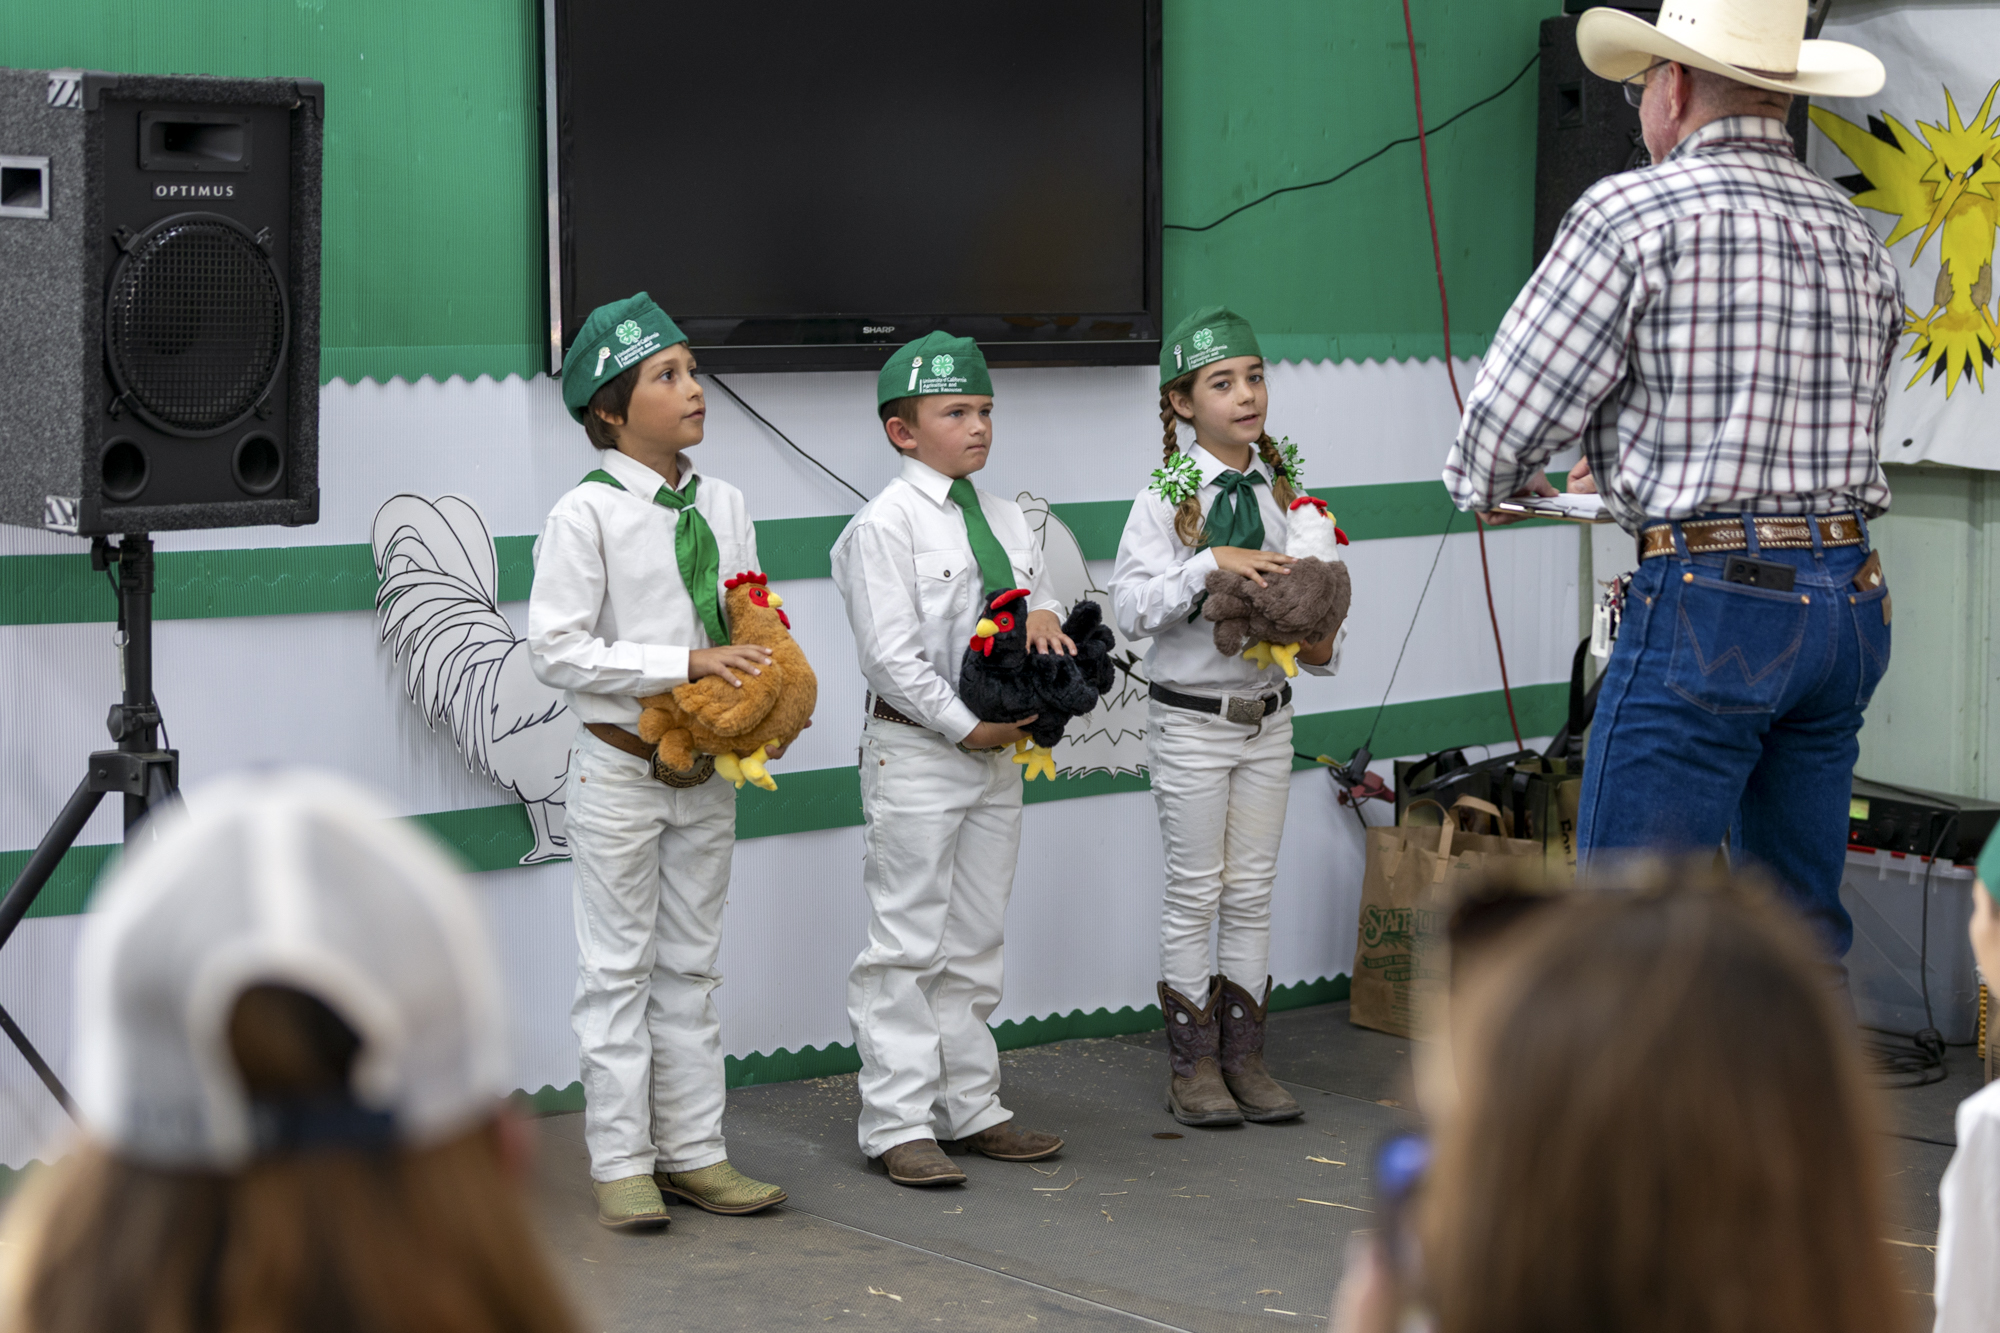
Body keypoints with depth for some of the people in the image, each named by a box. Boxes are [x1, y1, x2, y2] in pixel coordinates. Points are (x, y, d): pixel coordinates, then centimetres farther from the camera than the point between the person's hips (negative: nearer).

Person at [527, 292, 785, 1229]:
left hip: (707, 767, 6)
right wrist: (685, 663, -22)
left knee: (691, 964, 13)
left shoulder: (723, 506, 6)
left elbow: (752, 629, 14)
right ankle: (622, 1162, 10)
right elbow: (558, 649, -17)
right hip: (621, 770, -6)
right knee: (619, 967, 2)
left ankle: (693, 1151, 21)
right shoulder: (585, 516, -13)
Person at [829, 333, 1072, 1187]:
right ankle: (898, 1124, 2)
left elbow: (1036, 593, 13)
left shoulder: (1004, 519, 12)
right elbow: (892, 653, -16)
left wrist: (1043, 611, -11)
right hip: (915, 753, -7)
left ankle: (972, 1109, 21)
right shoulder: (884, 526, -11)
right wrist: (966, 728, -16)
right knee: (908, 946, -3)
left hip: (997, 749, 7)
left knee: (976, 944, 13)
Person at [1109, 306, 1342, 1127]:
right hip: (1191, 718, -4)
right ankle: (1192, 1067, 11)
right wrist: (1209, 563, -27)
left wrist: (1321, 648, -5)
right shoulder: (1167, 498, -9)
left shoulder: (1282, 492, 5)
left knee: (1253, 891, 9)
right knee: (1195, 893, 2)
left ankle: (1244, 1057, 17)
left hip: (1268, 714, 5)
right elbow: (1130, 606, -17)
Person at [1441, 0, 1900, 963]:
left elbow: (1510, 412, -6)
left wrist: (1483, 484, 19)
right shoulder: (1858, 240, 15)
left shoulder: (1632, 214, -6)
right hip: (1848, 596, 7)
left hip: (1710, 602, -7)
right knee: (1802, 927, 14)